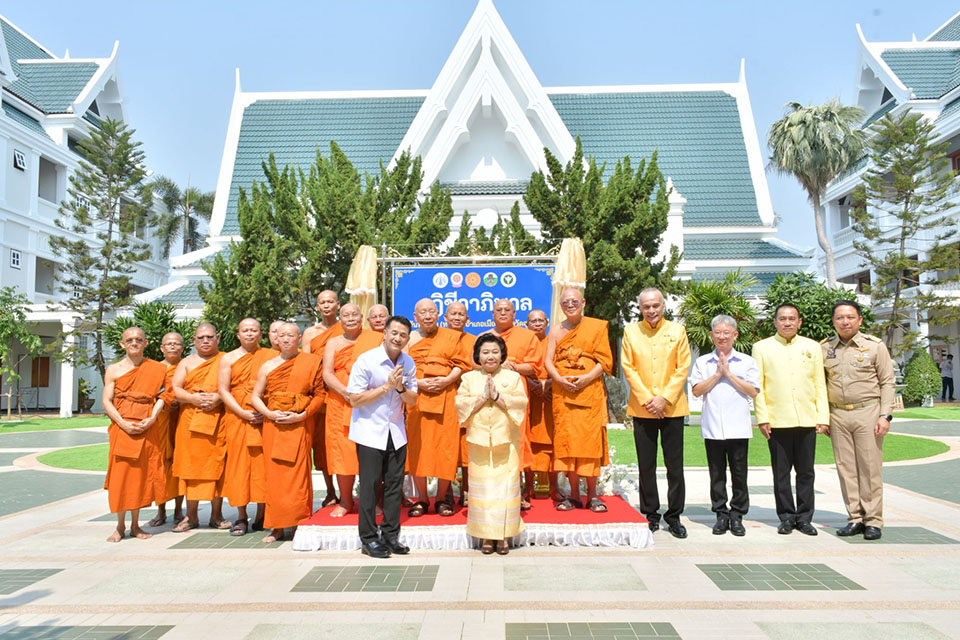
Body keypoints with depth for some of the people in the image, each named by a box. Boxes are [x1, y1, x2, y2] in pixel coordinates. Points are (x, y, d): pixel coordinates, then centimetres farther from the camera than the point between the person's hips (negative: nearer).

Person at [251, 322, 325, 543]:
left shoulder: (311, 362, 3)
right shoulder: (268, 366, 10)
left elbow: (319, 395, 0)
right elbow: (255, 397, 11)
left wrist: (301, 415, -12)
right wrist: (270, 414, -6)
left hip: (299, 425, -2)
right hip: (273, 425, 3)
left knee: (298, 474, -4)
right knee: (274, 475, 3)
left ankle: (298, 524, 6)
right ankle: (277, 527, 11)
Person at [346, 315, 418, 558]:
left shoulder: (408, 363, 4)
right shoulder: (366, 360, -12)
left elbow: (412, 401, 6)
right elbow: (355, 399, -13)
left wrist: (401, 387, -15)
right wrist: (387, 386, -17)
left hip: (396, 433, 5)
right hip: (369, 431, -4)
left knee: (395, 484, 7)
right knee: (370, 485, 0)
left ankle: (391, 535, 19)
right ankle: (368, 538, 12)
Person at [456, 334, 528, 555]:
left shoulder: (513, 377, 8)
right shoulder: (469, 378, 10)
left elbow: (521, 403, -3)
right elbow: (460, 404, -1)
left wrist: (497, 396, -12)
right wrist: (483, 397, -11)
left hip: (506, 441, 0)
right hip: (479, 440, 1)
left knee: (506, 486, -2)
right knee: (482, 486, 1)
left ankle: (503, 534, 9)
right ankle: (485, 535, 11)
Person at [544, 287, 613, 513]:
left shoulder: (597, 326, 6)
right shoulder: (556, 330, 12)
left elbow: (605, 360, 0)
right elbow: (548, 361, 6)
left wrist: (587, 377, -15)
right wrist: (559, 379, -12)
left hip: (590, 391, -2)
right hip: (563, 392, 2)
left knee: (591, 439, -4)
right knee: (566, 440, 0)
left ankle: (592, 494, 7)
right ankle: (574, 494, 10)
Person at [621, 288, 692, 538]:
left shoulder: (677, 330, 5)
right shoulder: (630, 331, 5)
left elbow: (683, 368, 0)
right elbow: (628, 367, 0)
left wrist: (665, 398, -10)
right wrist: (646, 399, -9)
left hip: (672, 408, 0)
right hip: (642, 409, 0)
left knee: (675, 465, 4)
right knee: (646, 466, 7)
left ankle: (674, 516, 17)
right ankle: (650, 515, 20)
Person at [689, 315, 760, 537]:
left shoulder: (747, 361, 7)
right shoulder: (702, 362, 9)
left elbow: (753, 391, -2)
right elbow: (697, 390, 0)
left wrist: (729, 374, -6)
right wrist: (717, 374, -6)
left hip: (738, 427, -1)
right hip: (712, 427, 1)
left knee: (739, 473, 3)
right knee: (717, 474, 6)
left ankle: (737, 515, 14)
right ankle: (721, 514, 16)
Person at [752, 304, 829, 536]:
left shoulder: (812, 347, 12)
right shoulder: (762, 348, 5)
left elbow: (820, 385, 11)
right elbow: (757, 386, 2)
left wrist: (823, 417, 3)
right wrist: (762, 418, -5)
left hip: (807, 421, 2)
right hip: (777, 421, -2)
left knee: (806, 472, 6)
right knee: (781, 473, 5)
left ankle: (804, 518, 17)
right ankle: (787, 517, 15)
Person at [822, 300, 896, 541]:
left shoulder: (875, 346, 0)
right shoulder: (824, 348, 7)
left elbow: (887, 383, 1)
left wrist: (885, 415, -7)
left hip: (868, 413, -3)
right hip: (837, 415, 3)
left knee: (870, 467, 0)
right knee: (846, 468, 6)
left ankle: (873, 521, 9)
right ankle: (855, 519, 14)